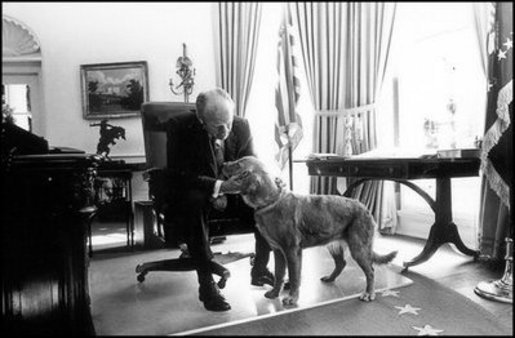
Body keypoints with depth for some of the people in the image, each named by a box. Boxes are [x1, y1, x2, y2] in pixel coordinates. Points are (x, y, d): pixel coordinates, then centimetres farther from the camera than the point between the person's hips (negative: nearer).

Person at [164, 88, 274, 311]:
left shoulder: (241, 126, -8)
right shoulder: (180, 127, -19)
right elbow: (177, 175, -23)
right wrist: (218, 186, -37)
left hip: (231, 192, 4)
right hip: (194, 194, -3)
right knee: (193, 202, -38)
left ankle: (260, 270, 5)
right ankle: (206, 284, -25)